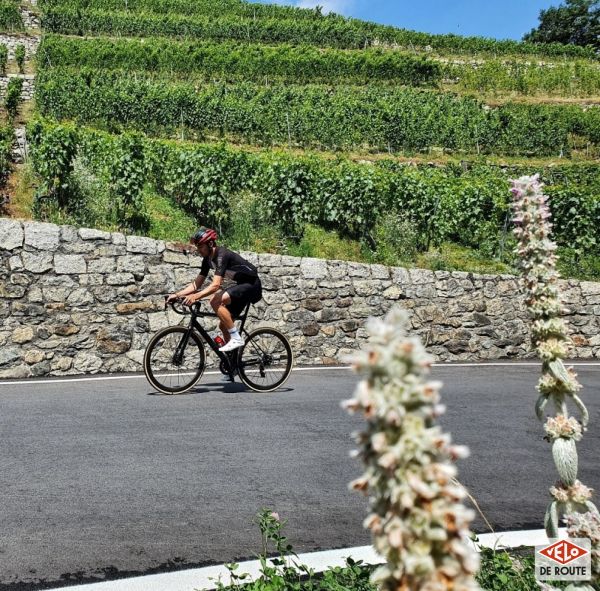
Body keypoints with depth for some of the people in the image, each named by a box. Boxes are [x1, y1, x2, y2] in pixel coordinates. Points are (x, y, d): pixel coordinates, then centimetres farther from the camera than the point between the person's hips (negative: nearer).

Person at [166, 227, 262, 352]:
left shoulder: (221, 255, -24)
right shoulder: (207, 259, 3)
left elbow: (216, 285, -35)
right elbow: (197, 284, 5)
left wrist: (195, 296, -46)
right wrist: (177, 294, -7)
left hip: (251, 285, -9)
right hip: (240, 286, 9)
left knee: (215, 301, -26)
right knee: (223, 325, 6)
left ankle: (236, 338, -20)